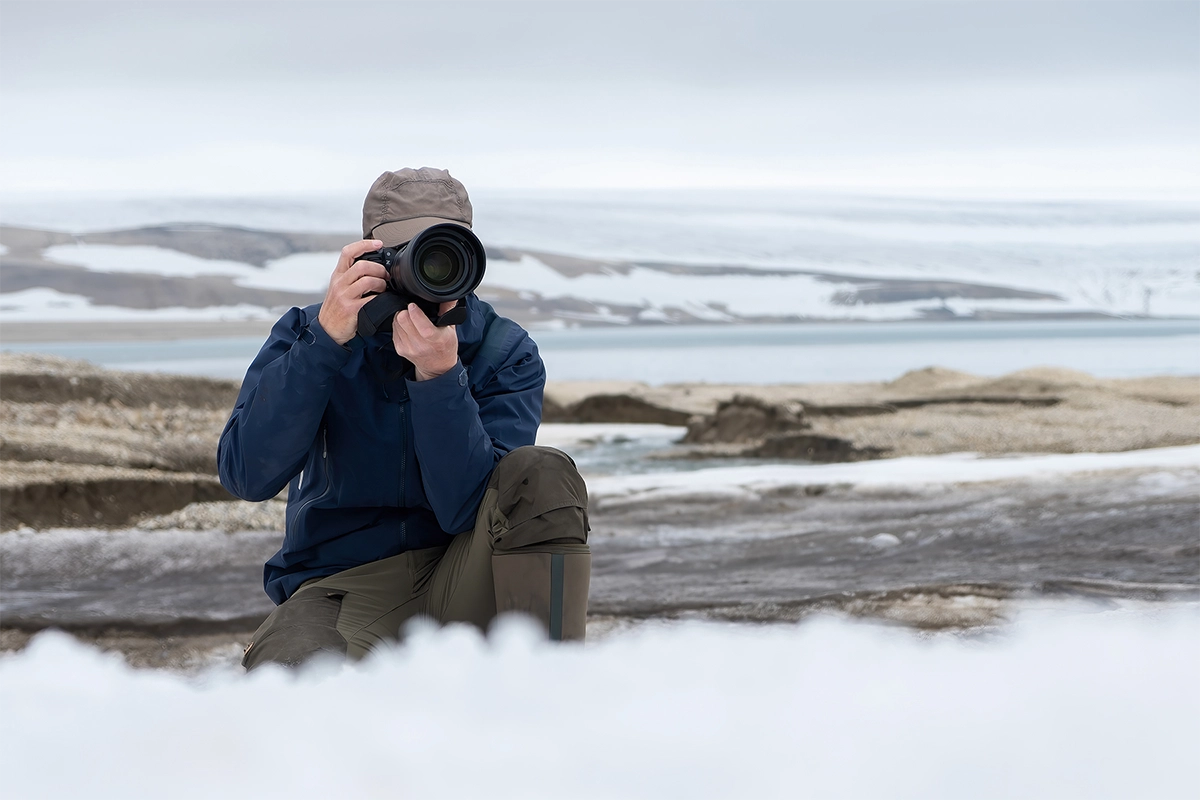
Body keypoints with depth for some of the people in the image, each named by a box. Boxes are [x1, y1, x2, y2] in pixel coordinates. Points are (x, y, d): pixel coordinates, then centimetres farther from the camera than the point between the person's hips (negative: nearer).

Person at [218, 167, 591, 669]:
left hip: (459, 587, 2)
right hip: (341, 589, -1)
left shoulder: (505, 356, -1)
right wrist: (326, 339, -24)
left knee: (543, 477, -26)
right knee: (293, 672, -37)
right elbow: (247, 475, -17)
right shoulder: (308, 335, 0)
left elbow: (469, 509, -16)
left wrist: (439, 375, -29)